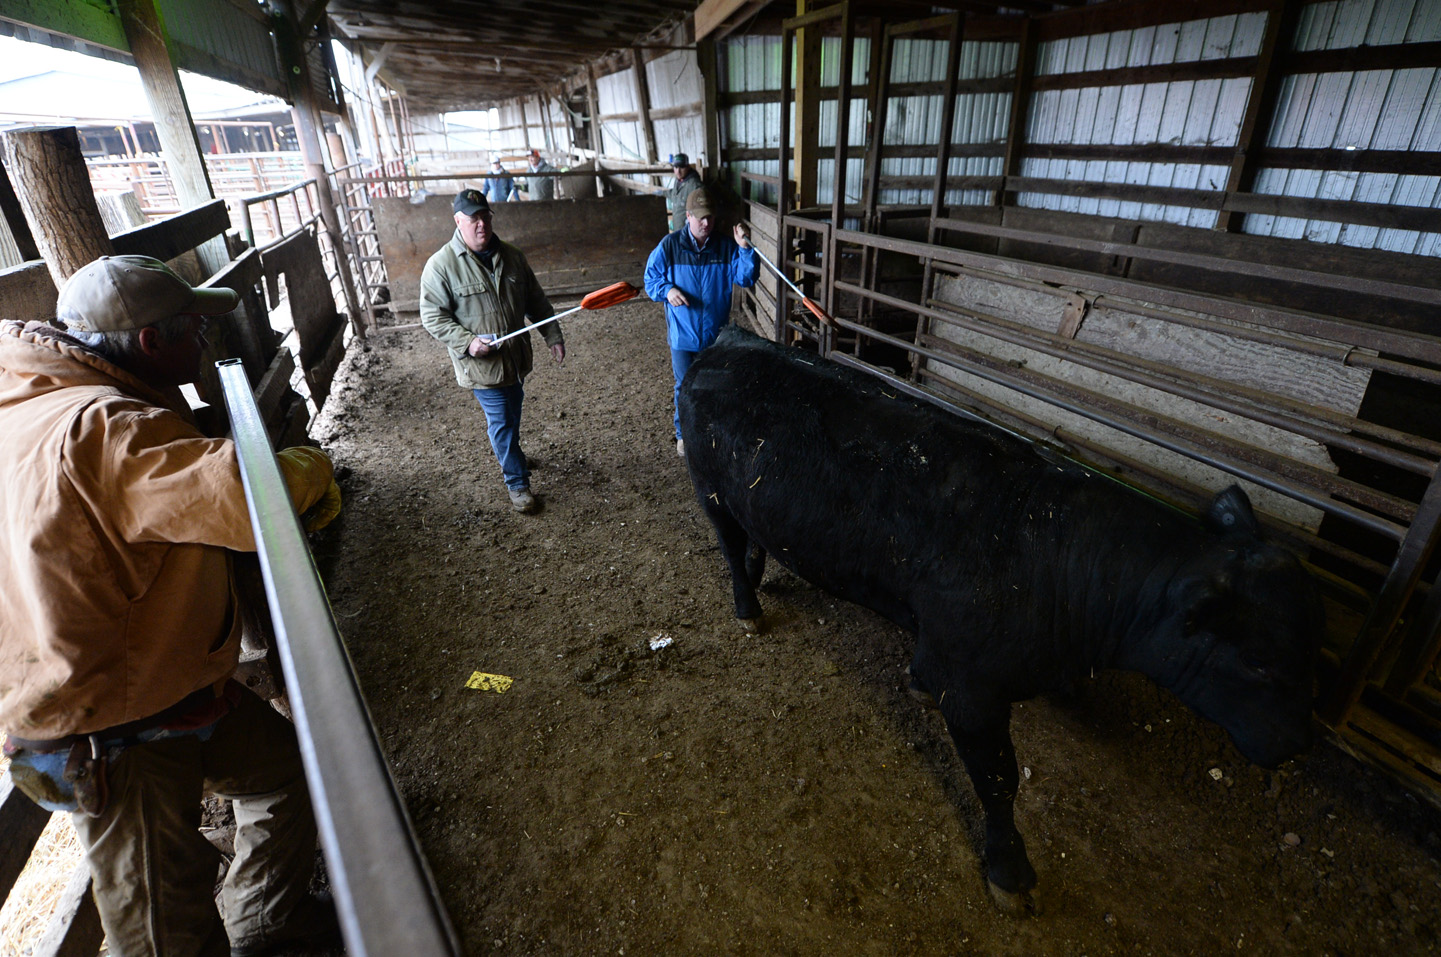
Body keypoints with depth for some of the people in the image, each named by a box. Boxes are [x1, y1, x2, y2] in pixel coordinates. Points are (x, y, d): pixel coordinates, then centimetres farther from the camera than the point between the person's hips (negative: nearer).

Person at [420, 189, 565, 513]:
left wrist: (553, 336, 4)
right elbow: (433, 317, -12)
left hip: (517, 357, 5)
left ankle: (510, 453, 49)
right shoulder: (441, 265, -13)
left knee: (512, 416, 22)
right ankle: (517, 482, 17)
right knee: (501, 422, 1)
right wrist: (468, 342, -24)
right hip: (482, 364, -5)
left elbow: (536, 301, 9)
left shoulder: (511, 256, 3)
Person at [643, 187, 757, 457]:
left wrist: (745, 249, -23)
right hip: (683, 333, -1)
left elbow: (746, 278, -9)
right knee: (684, 386, 11)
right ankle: (684, 433, 31)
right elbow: (651, 278, 0)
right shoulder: (669, 246, -8)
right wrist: (667, 290, -20)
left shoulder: (726, 246, -5)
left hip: (717, 333, 1)